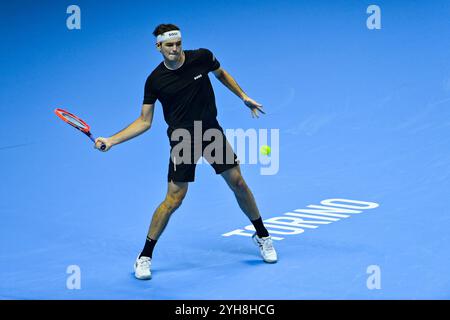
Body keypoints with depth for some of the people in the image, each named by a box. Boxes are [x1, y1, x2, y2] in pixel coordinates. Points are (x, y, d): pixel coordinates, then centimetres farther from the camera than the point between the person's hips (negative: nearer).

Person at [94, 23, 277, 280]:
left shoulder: (202, 57, -9)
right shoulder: (155, 80, -12)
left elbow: (221, 73, 15)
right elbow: (144, 122, -6)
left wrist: (244, 97, 13)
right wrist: (111, 140, -15)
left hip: (212, 132, 3)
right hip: (182, 140, -2)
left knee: (238, 183, 4)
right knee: (174, 200, -9)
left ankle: (262, 237, 27)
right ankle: (145, 256, 6)